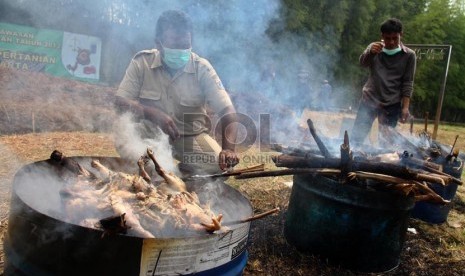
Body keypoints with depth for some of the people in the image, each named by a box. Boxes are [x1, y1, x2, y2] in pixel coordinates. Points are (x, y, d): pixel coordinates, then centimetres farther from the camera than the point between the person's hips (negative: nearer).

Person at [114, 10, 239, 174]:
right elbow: (121, 102, -15)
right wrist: (155, 114, -35)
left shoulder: (202, 68, -15)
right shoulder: (141, 62, -11)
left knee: (216, 164, -25)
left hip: (191, 135, 0)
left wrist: (228, 149, -39)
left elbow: (227, 110, -21)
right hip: (151, 133, 0)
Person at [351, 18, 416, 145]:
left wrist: (405, 107, -8)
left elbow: (407, 83, 1)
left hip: (392, 104, 0)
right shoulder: (375, 47, 4)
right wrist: (370, 52, -37)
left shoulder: (409, 55, 1)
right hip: (369, 99, 1)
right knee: (356, 136, -3)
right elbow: (363, 63, -15)